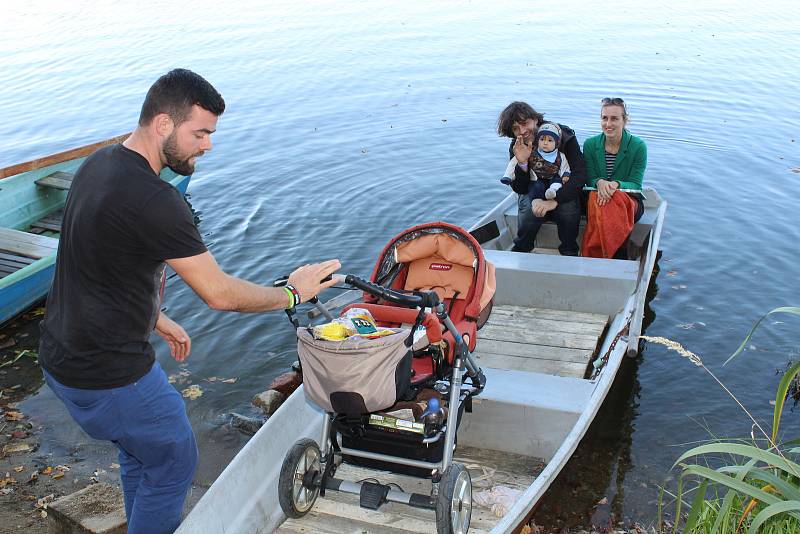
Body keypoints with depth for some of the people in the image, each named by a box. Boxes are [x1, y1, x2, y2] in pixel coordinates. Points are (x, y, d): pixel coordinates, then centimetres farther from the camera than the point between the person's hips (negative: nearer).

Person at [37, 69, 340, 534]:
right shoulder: (153, 200, -28)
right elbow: (219, 294, -23)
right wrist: (292, 294, -8)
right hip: (108, 376, -9)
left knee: (139, 452, 28)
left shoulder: (99, 164, 3)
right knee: (173, 461, 13)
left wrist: (155, 318, 22)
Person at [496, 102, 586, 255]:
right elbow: (519, 189, -10)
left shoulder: (565, 136, -18)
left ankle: (569, 254, -10)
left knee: (568, 209, -34)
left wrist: (554, 201, -40)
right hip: (533, 192, 1)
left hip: (562, 192, -1)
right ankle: (519, 253, -6)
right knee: (530, 210, -32)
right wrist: (522, 163, -31)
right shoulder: (516, 148, -8)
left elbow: (580, 175, -27)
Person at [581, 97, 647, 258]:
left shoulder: (638, 146, -5)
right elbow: (589, 180, 2)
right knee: (597, 199, -36)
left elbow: (635, 185, -7)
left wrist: (616, 185, -30)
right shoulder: (590, 144, 3)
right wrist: (599, 183, -24)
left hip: (630, 201, -1)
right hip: (597, 195, 2)